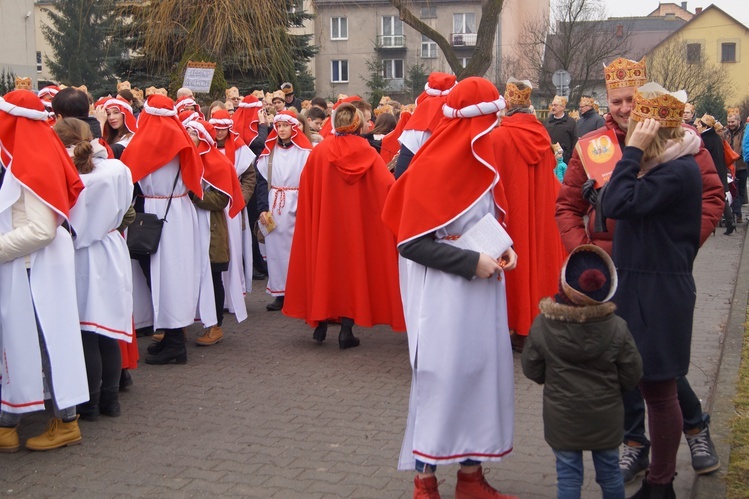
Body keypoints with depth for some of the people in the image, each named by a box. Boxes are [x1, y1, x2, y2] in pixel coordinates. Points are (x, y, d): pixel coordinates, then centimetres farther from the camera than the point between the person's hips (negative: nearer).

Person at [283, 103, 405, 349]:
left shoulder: (318, 152, -6)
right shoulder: (369, 155, -8)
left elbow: (306, 191, 1)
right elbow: (388, 188, -16)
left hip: (325, 224, 1)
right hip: (358, 223, -1)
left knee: (325, 263, 15)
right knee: (353, 265, 7)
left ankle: (321, 323, 17)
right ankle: (346, 330, 4)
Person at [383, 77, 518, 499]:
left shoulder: (481, 163, 10)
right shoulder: (431, 168, -15)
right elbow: (411, 242, -19)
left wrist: (501, 249, 0)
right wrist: (472, 262, -21)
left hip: (481, 292, 8)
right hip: (443, 295, -8)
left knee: (482, 374, 11)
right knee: (442, 379, -1)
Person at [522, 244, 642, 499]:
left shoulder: (542, 326, -15)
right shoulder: (617, 328, -14)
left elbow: (532, 370, -5)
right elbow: (632, 376, -7)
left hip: (562, 419, -1)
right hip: (605, 418, 1)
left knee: (568, 475, 10)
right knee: (609, 471, 19)